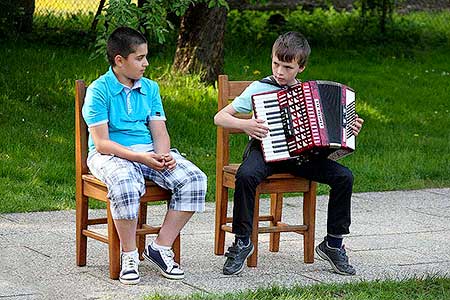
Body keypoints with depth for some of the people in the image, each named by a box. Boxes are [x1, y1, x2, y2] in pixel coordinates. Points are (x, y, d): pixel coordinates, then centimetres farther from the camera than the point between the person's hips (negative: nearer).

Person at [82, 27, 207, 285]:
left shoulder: (150, 88, 12)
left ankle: (161, 247, -10)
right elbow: (101, 142, -12)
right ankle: (129, 256, -21)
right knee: (126, 183, -40)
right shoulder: (99, 90, -6)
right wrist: (140, 157, -23)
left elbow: (159, 132, 7)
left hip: (150, 151, 6)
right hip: (111, 154, -5)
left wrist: (163, 156, -16)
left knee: (194, 179, -19)